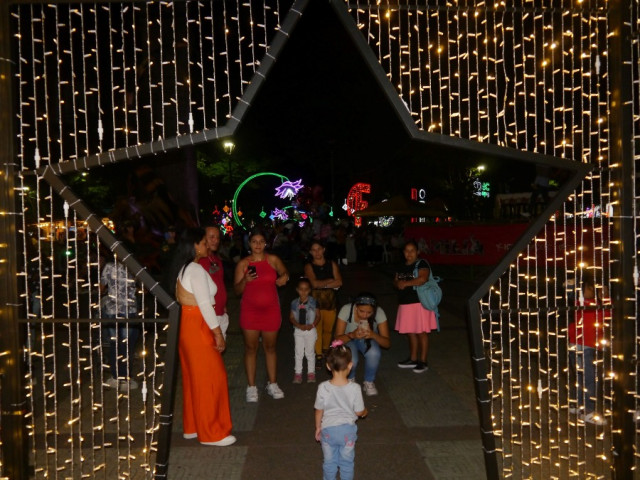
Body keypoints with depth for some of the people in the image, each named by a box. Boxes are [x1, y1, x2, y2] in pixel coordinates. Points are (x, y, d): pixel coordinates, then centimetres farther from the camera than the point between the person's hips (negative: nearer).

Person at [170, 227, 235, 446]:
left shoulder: (183, 269, 13)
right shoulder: (196, 269, -17)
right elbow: (204, 304, -21)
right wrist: (218, 334, -15)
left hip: (187, 326, 10)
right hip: (198, 328, -10)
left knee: (193, 378, 17)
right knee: (210, 378, -1)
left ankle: (192, 426, 28)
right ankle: (211, 433, 8)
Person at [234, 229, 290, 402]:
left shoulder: (273, 260, 0)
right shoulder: (243, 263, -1)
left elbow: (284, 274, 16)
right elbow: (237, 290, 0)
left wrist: (285, 277, -7)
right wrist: (245, 280, -20)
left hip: (270, 309, 1)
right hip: (250, 310, 0)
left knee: (270, 347, 10)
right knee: (251, 348, 4)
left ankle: (272, 384, 22)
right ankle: (251, 387, 14)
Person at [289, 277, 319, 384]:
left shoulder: (313, 302, -6)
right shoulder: (295, 303, -3)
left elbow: (317, 316, -1)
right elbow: (291, 317, 1)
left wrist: (312, 325, -16)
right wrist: (299, 325, -15)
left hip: (310, 330, -1)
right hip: (298, 331, 1)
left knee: (310, 352, 7)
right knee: (298, 352, 8)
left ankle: (311, 372, 21)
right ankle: (298, 373, 20)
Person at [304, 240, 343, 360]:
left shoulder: (332, 264, 8)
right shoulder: (309, 266, 1)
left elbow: (339, 282, -4)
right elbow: (314, 283, -13)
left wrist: (321, 285, -9)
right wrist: (330, 280, -3)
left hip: (330, 300, 2)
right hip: (315, 301, -2)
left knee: (328, 329, 9)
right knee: (317, 329, -6)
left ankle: (325, 351, 29)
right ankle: (318, 355, 4)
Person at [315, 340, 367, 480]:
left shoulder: (323, 388, -18)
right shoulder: (355, 388, -19)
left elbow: (319, 411, -6)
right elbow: (359, 412, -8)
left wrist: (318, 428, 11)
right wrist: (365, 412, 16)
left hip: (328, 430, 0)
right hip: (347, 429, 0)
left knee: (329, 461, 20)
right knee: (347, 461, 20)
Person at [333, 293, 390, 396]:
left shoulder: (379, 313, -27)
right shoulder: (346, 310, -30)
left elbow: (387, 343, -24)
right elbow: (338, 338, -25)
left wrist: (373, 335, -45)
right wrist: (352, 335, -46)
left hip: (368, 340, 1)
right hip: (349, 340, -1)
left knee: (374, 354, -33)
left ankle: (369, 382, -2)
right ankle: (350, 379, 7)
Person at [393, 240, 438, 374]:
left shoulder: (421, 264, -9)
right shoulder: (402, 267, 15)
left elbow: (423, 278, -25)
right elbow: (395, 281, 18)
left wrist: (405, 283, -18)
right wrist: (398, 284, -6)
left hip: (419, 303, -7)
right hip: (405, 304, 7)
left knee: (421, 332, 0)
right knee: (410, 332, 14)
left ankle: (423, 361, 9)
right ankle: (413, 359, 26)